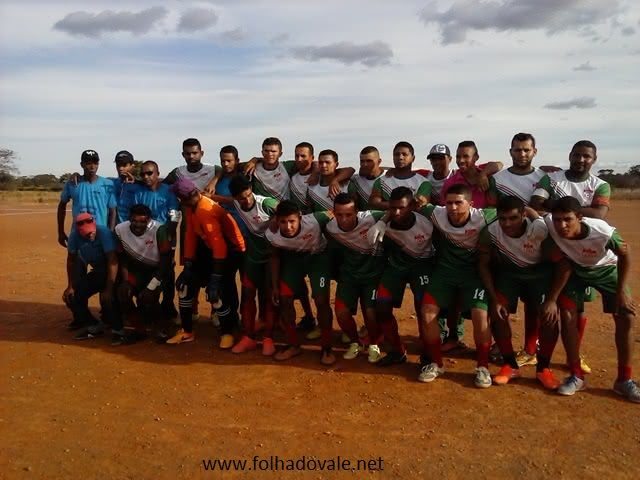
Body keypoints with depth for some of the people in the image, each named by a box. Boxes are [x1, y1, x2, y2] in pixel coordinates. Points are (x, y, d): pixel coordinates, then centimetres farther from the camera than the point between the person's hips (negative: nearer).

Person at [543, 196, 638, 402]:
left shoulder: (602, 231, -39)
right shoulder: (548, 226, -36)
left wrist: (622, 291, -17)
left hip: (606, 269, -1)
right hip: (574, 269, 1)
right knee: (567, 316, -11)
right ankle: (576, 376, 5)